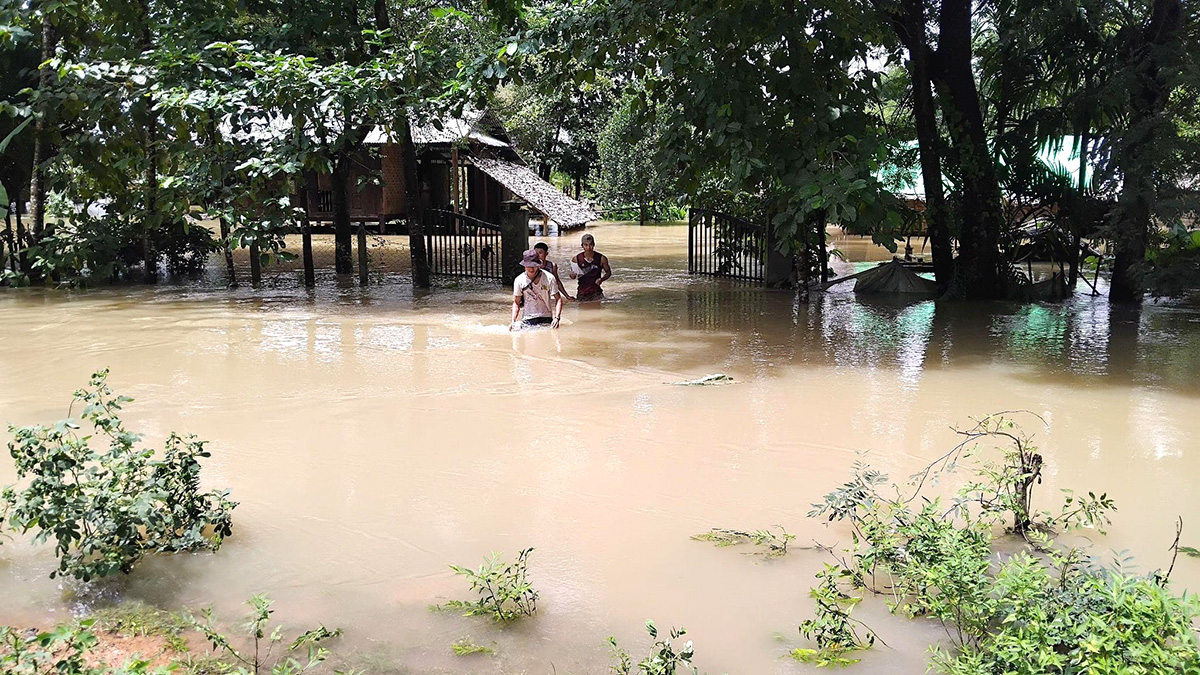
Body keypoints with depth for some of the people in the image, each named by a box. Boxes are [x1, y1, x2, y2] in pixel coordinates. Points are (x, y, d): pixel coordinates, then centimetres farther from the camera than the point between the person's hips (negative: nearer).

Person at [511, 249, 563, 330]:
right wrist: (513, 321, -7)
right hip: (528, 320, 1)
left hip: (546, 319, 0)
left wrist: (557, 318, -17)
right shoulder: (519, 280, -3)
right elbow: (516, 302, 6)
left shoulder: (549, 278, -7)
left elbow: (558, 299, -3)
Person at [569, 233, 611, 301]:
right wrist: (573, 275, -15)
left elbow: (608, 272, 11)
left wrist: (602, 279, -9)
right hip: (582, 294, 1)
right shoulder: (576, 259, -4)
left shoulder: (601, 258, -5)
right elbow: (572, 276, 9)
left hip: (596, 293, -1)